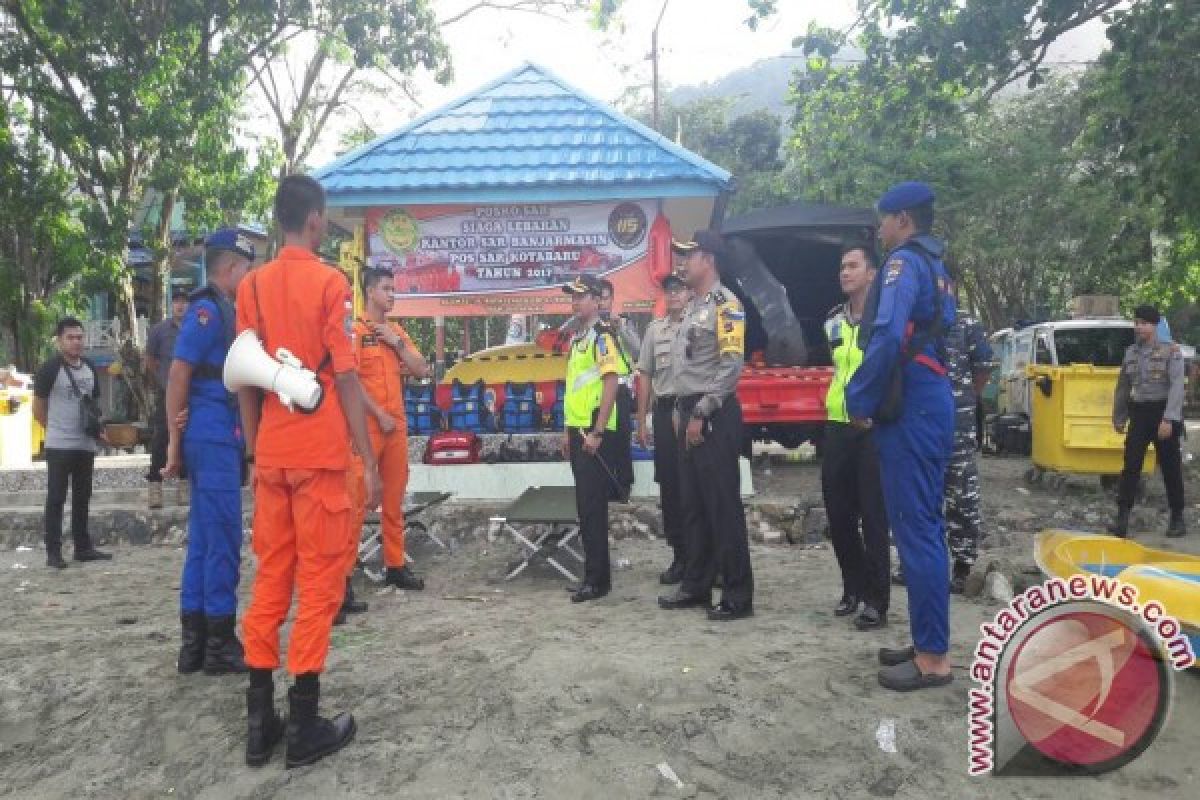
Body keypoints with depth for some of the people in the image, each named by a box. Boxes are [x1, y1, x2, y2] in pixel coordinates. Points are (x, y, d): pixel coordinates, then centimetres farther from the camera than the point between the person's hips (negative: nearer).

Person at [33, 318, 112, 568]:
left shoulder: (90, 368, 11)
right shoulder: (49, 369, -7)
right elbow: (38, 409, -3)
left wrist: (99, 430, 8)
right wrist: (56, 429, 2)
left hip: (86, 445, 6)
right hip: (59, 446, -6)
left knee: (82, 498, 12)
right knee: (56, 498, -2)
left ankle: (83, 547, 20)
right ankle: (53, 551, 2)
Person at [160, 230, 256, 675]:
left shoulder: (221, 309, 17)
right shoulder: (207, 309, -11)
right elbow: (178, 374, -16)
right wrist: (174, 439, -15)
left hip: (220, 436, 10)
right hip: (213, 435, -10)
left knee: (205, 538, 11)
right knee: (223, 537, -4)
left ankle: (195, 641, 18)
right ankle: (219, 643, 3)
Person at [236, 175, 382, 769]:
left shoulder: (251, 285, 9)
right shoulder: (329, 282, -7)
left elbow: (245, 380, 9)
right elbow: (345, 376, -11)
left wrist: (254, 450, 17)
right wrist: (368, 458, -7)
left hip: (271, 453, 5)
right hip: (321, 452, -5)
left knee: (270, 575, 11)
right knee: (319, 580, 1)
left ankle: (260, 720, 16)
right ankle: (304, 725, 6)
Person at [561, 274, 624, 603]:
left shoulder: (603, 336, -10)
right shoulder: (577, 338, 18)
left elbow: (611, 384, -17)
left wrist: (597, 433, -20)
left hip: (595, 433, -9)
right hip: (578, 432, 9)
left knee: (592, 506, -7)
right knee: (586, 505, 11)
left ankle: (598, 579, -1)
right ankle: (593, 575, 19)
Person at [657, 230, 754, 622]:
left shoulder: (725, 304, -10)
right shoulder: (692, 307, 19)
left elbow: (731, 367, -19)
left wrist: (701, 413, -20)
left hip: (714, 416, -10)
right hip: (690, 413, 10)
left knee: (723, 506, -5)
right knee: (692, 505, 13)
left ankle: (738, 596, 2)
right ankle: (696, 585, 23)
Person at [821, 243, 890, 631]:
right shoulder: (834, 320, 13)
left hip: (874, 428, -6)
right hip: (837, 425, 7)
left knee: (874, 517, -1)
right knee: (838, 514, 11)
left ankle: (876, 600, 9)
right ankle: (855, 587, 28)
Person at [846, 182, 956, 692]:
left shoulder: (905, 262, -9)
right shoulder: (936, 268, 21)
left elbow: (888, 337, -24)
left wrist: (860, 402, -14)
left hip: (910, 410, -10)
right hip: (933, 405, 10)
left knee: (914, 530, -6)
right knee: (924, 526, 13)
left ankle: (933, 658, 0)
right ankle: (929, 643, 21)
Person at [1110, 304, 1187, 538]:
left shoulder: (1171, 351, -5)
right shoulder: (1130, 352, 9)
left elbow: (1177, 386, -13)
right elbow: (1123, 387, 16)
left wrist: (1169, 419, -22)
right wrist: (1118, 417, 16)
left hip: (1163, 413, -3)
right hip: (1139, 414, 4)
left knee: (1170, 468, 6)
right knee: (1130, 466, -3)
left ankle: (1177, 517, 18)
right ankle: (1122, 518, -2)